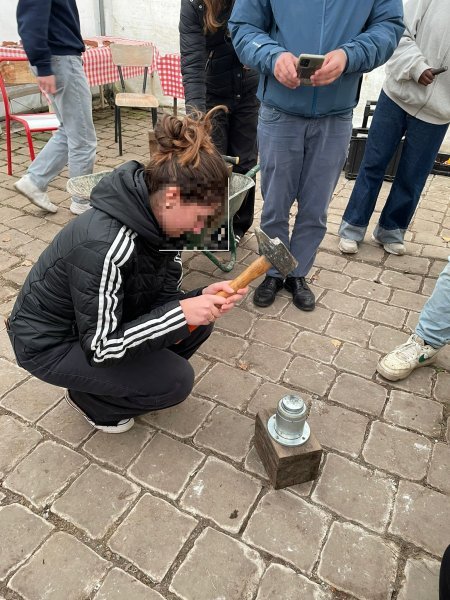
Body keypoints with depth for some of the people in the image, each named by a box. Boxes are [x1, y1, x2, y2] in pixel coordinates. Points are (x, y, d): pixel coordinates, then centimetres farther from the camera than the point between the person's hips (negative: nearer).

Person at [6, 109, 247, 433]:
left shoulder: (156, 217, -12)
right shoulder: (103, 245, -37)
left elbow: (162, 299, -6)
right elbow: (100, 346, -29)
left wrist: (202, 298, -26)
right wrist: (182, 312, -34)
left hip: (102, 318, 7)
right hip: (49, 343, -7)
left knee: (199, 323, -4)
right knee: (176, 380, -17)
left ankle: (129, 377, 15)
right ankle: (88, 395, 10)